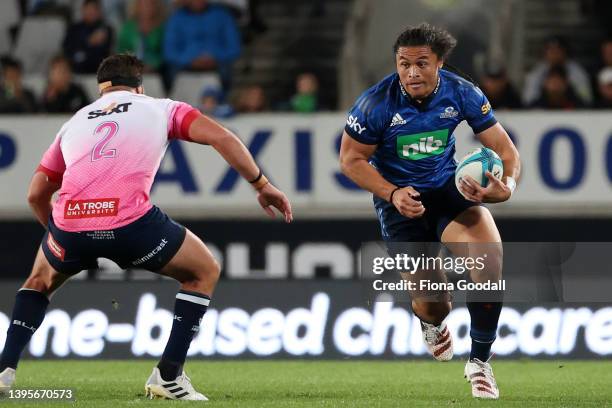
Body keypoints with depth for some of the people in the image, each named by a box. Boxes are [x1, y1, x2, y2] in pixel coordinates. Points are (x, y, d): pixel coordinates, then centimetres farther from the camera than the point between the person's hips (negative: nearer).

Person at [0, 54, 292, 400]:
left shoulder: (75, 121, 29)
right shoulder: (161, 108, 21)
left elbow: (36, 194, 27)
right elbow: (221, 138, 6)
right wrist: (262, 185, 12)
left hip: (70, 223, 3)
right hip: (131, 221, -3)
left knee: (41, 278, 37)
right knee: (205, 271, 22)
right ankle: (168, 377, 12)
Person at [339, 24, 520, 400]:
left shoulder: (463, 94, -14)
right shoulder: (376, 103, -20)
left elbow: (504, 149, -9)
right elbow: (351, 160, -8)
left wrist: (507, 185, -31)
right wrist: (392, 193, -24)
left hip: (449, 189, 2)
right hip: (399, 198, -2)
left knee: (489, 254, -26)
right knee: (432, 305, -4)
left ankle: (480, 361, -5)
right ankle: (433, 323, 42)